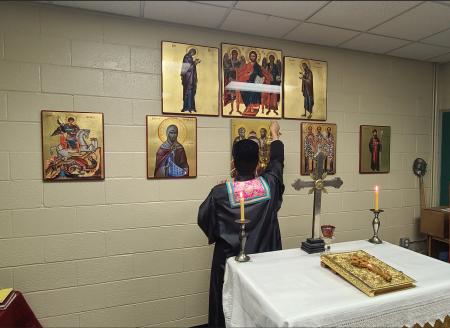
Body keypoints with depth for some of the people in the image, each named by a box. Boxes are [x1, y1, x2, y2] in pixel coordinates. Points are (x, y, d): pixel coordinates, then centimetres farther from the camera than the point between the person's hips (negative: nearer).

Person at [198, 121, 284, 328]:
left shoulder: (220, 192, -19)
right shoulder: (269, 184, -13)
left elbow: (203, 219, -4)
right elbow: (277, 161, 7)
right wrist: (275, 134, 22)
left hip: (229, 260, -1)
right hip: (264, 258, 2)